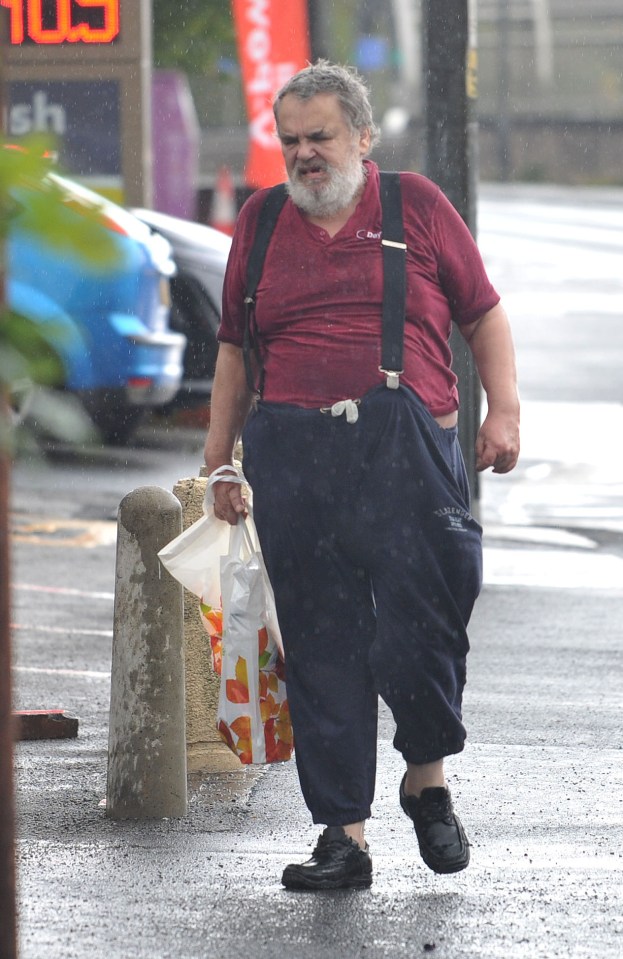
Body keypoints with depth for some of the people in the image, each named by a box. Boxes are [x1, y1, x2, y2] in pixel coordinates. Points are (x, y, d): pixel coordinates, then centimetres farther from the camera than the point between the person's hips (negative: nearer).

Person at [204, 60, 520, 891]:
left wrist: (504, 411, 0)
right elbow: (234, 348, 20)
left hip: (405, 447, -2)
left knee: (419, 628, -8)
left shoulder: (416, 205, 8)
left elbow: (483, 315, 11)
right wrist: (220, 457, 17)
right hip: (291, 453, 2)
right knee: (320, 649, 1)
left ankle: (428, 777, 20)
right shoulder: (260, 222, 15)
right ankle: (343, 834, 5)